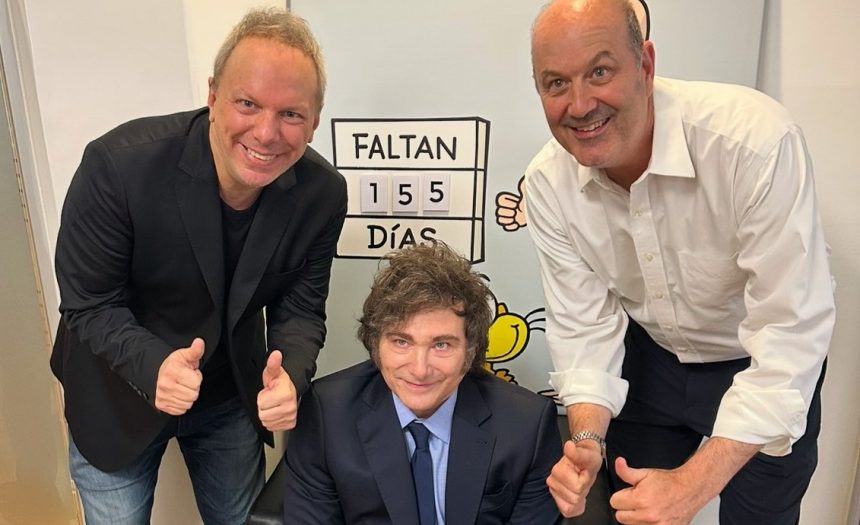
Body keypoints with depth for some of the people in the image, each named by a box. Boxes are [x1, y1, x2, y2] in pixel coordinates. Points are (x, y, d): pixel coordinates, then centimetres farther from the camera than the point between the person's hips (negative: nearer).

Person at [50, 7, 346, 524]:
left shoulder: (322, 194, -19)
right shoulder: (119, 163, -28)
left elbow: (300, 309, -10)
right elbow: (88, 305, -18)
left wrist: (289, 376, -30)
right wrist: (153, 366, -37)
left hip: (233, 395, 3)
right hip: (116, 396, -2)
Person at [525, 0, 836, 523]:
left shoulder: (756, 138, -33)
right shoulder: (548, 182, -19)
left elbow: (791, 330, -31)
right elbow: (585, 323, -12)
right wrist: (586, 441, -26)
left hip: (765, 368, -2)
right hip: (649, 359, 3)